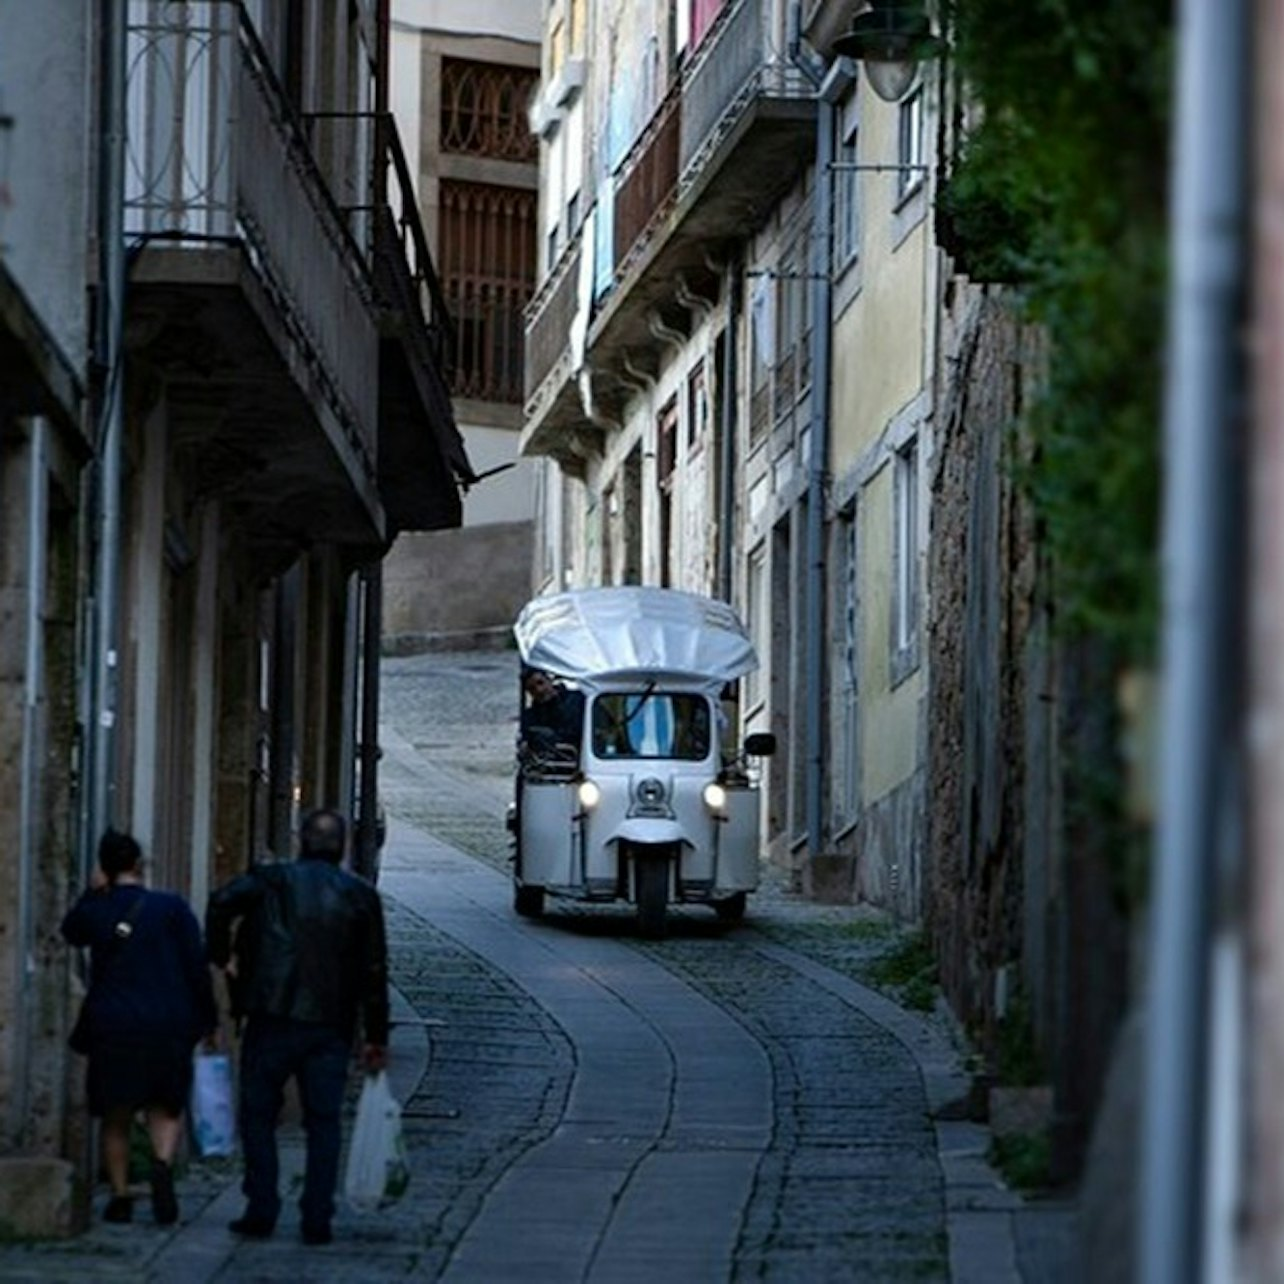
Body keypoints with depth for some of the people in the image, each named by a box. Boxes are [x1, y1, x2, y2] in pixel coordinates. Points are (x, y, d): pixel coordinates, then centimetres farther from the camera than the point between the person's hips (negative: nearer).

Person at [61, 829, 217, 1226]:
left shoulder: (95, 910, 1)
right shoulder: (172, 907, -3)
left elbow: (70, 932, 25)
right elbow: (197, 966, -2)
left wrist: (92, 893, 13)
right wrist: (208, 1019, 6)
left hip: (112, 1028, 0)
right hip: (168, 1025, 0)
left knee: (116, 1118, 11)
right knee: (165, 1108, 13)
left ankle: (120, 1197, 7)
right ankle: (163, 1164, -14)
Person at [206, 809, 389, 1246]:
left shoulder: (273, 879, 2)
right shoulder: (361, 896, 7)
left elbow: (223, 901, -15)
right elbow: (374, 973, 7)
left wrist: (221, 955, 0)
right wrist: (376, 1038, 12)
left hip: (272, 1018, -1)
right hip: (331, 1027, 2)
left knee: (258, 1115, 8)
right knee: (323, 1121, 7)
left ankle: (261, 1210, 3)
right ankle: (317, 1219, 2)